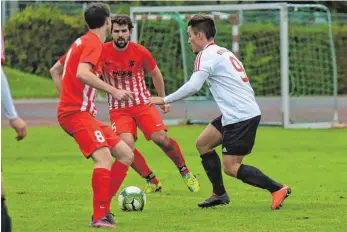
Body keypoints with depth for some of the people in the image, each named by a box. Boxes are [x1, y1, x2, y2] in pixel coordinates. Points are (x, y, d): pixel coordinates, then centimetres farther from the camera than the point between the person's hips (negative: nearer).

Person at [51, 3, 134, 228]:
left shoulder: (81, 42, 20)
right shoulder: (93, 43, -10)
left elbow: (55, 71, 28)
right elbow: (82, 73, -27)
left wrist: (69, 97, 24)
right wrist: (113, 90, -27)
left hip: (84, 112, 10)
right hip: (76, 113, -10)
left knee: (126, 155, 9)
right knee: (104, 156, -28)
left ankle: (103, 209, 6)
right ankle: (99, 217, -33)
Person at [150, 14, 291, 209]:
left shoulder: (207, 55, -9)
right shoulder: (224, 52, 20)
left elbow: (193, 86, -23)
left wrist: (165, 100, -15)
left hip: (240, 117, -10)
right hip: (250, 112, 10)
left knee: (231, 167, -5)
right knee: (203, 143, 17)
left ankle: (278, 189, -8)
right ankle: (219, 194, 20)